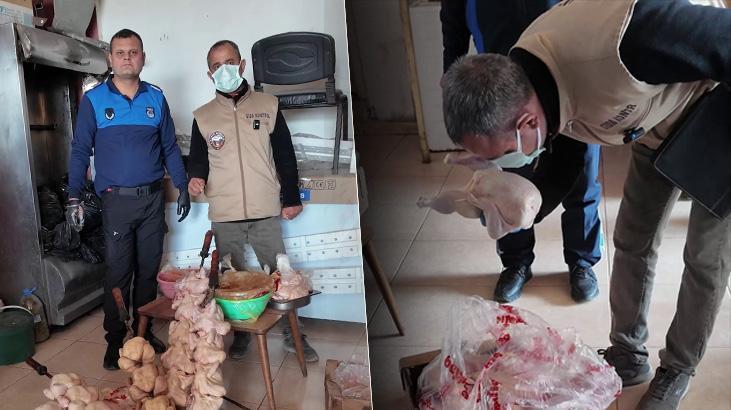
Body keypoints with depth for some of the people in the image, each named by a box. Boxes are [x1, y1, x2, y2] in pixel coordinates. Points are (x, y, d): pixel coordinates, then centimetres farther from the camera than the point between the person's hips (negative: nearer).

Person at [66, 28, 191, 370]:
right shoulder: (93, 100, -1)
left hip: (153, 198, 3)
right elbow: (80, 150, 1)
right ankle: (115, 341, 15)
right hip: (117, 201, -2)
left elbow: (170, 147, 10)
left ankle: (144, 332, 25)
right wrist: (74, 197, -4)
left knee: (149, 270, 10)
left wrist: (183, 187, 8)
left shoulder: (156, 98, 5)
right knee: (118, 274, 1)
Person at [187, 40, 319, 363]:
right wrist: (196, 178, -9)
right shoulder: (203, 116, 7)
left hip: (266, 212, -1)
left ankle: (292, 333, 18)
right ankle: (240, 333, 25)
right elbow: (198, 159, 14)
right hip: (224, 215, 1)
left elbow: (285, 155, 6)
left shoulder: (268, 106, 4)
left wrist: (291, 198, 4)